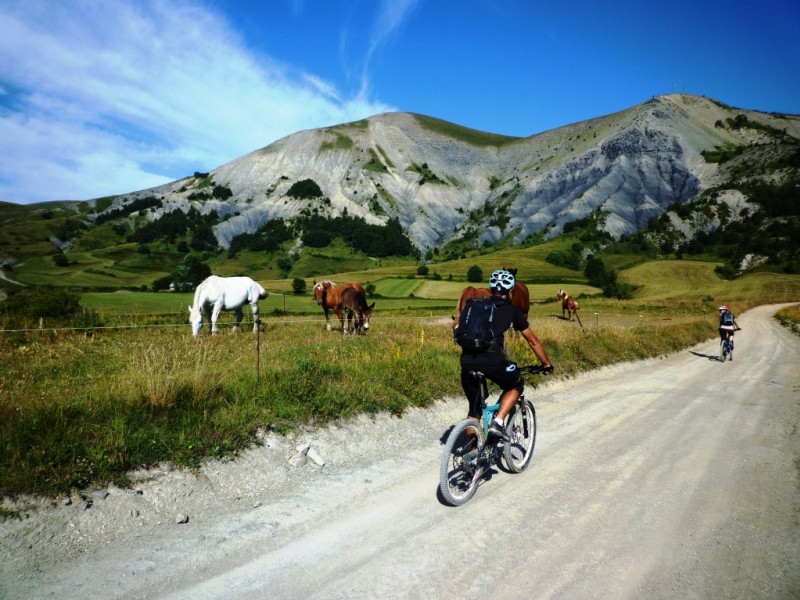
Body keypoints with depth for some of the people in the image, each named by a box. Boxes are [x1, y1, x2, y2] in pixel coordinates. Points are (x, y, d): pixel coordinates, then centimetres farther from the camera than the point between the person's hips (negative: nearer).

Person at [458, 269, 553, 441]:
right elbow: (533, 341, 20)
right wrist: (547, 364, 33)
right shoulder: (512, 310, 14)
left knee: (474, 410, 20)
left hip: (467, 362, 4)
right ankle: (498, 422, 9)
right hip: (493, 360, -4)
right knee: (516, 386, 26)